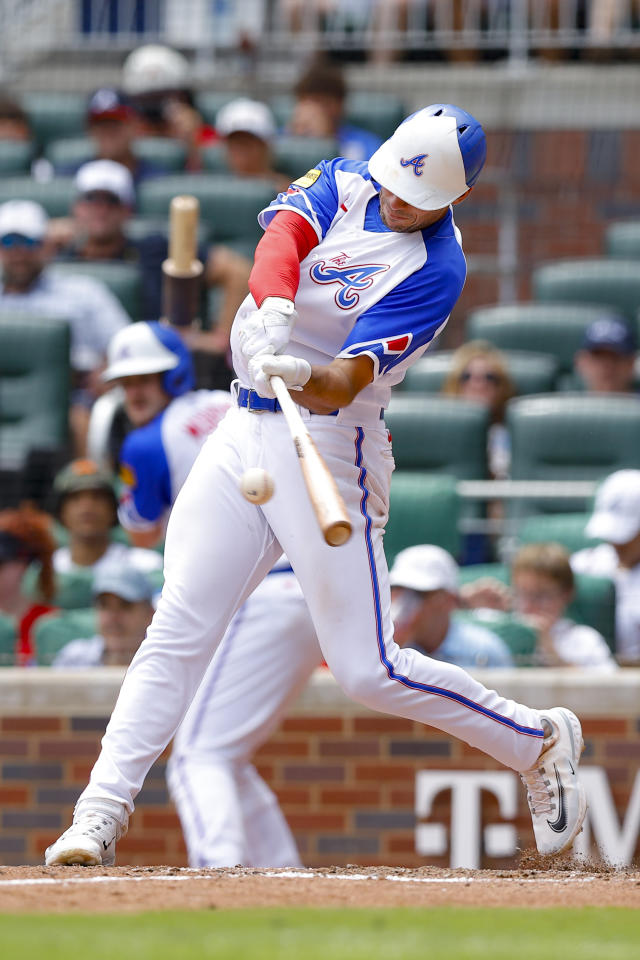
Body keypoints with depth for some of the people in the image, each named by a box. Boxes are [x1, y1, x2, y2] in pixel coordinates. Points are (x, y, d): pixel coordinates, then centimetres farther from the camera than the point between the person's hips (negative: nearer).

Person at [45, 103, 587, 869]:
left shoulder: (435, 271, -12)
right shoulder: (343, 184, 5)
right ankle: (100, 815, -7)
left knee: (368, 672, -6)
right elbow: (282, 236, -17)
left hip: (329, 446, -6)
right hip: (244, 434, 6)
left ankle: (538, 742, 14)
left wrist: (303, 379, -44)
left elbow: (343, 386, -21)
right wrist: (273, 313, -37)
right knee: (175, 633, -4)